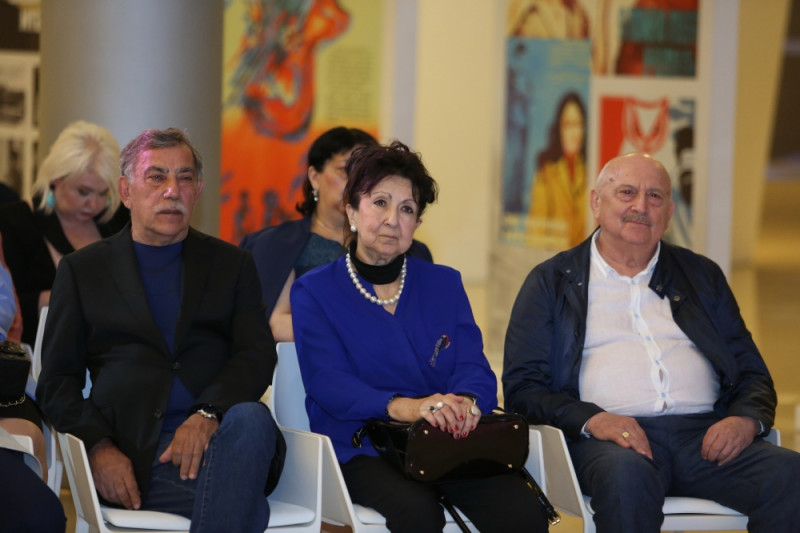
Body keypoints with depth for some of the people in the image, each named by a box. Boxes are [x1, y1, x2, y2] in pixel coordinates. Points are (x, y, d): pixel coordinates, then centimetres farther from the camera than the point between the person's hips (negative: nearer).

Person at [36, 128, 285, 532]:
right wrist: (99, 447, -8)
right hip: (137, 457, -3)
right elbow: (56, 381, 13)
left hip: (217, 437, 3)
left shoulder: (231, 264, 21)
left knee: (250, 419, -37)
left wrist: (208, 414, -16)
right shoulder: (83, 269, 19)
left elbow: (258, 357, 6)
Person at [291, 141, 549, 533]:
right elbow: (327, 382, -6)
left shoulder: (445, 284, 20)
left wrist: (464, 402, -19)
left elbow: (474, 367, 8)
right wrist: (403, 407, -25)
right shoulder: (314, 291, 9)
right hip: (362, 450, -3)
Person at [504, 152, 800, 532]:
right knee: (627, 475, -40)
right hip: (610, 436, -3)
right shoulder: (551, 282, 15)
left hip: (704, 432, 3)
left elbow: (752, 375, 21)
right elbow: (522, 386, 6)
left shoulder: (703, 276, 24)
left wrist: (747, 419, -4)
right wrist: (591, 419, -14)